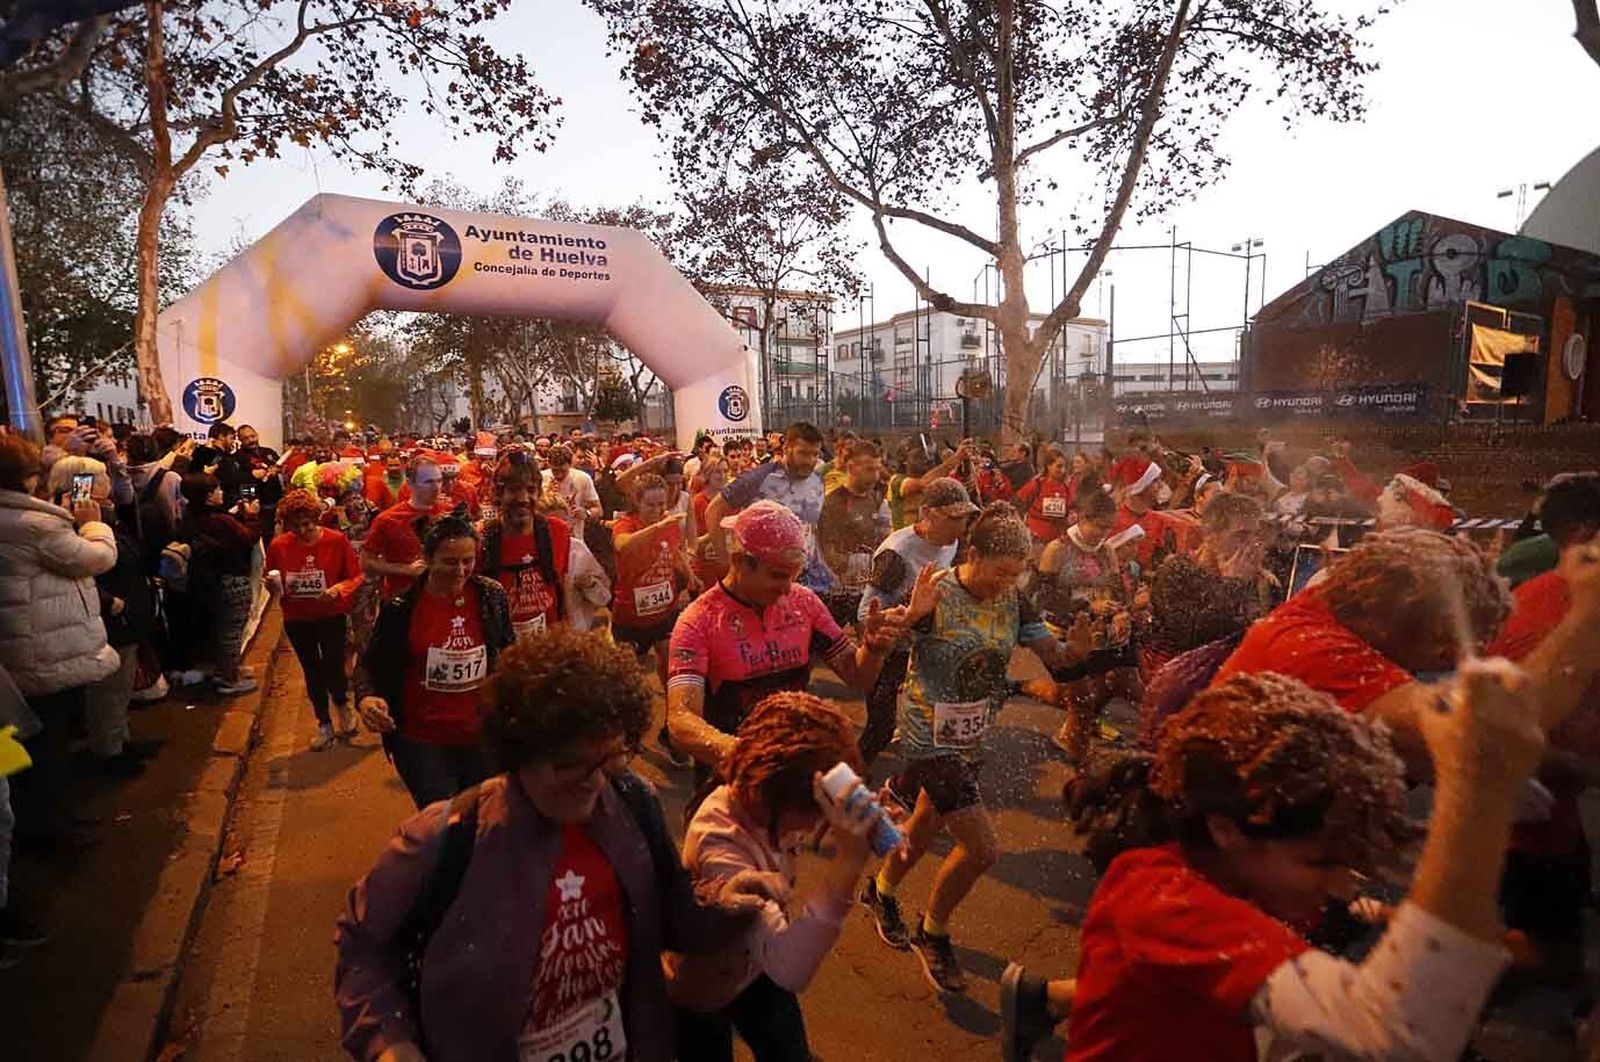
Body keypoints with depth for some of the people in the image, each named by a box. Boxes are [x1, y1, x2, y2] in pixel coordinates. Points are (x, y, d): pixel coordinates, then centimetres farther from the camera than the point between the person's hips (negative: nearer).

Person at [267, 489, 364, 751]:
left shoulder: (337, 541, -13)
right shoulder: (278, 546, -6)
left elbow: (356, 577, -7)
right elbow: (271, 581, 7)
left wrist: (339, 589, -26)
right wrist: (274, 585, -15)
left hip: (332, 617, -3)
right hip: (297, 621, 3)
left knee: (333, 671, -5)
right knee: (312, 673, 14)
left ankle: (342, 704, 31)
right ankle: (324, 725, 33)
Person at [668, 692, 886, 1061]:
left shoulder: (759, 802, -22)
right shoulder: (721, 850, -43)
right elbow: (789, 969, -53)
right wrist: (847, 864, -60)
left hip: (757, 965, 6)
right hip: (702, 993, -6)